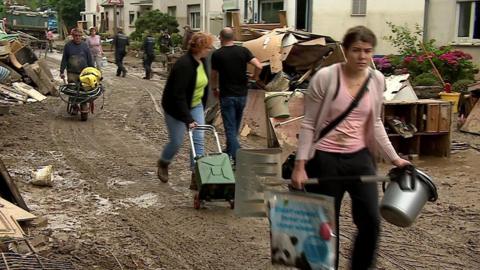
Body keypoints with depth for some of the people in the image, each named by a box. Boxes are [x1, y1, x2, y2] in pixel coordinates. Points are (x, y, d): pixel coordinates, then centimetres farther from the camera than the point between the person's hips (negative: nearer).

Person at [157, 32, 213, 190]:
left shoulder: (202, 62, -3)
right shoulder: (184, 65, -28)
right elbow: (178, 95, -31)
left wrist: (202, 106, 16)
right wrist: (188, 119, -33)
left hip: (195, 106, 7)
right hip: (176, 108, -7)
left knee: (199, 140, -1)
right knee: (177, 141, 4)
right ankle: (163, 164, 35)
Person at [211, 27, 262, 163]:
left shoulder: (217, 54, -8)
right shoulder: (243, 51, -2)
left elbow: (214, 75, 2)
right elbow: (259, 66, -12)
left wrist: (215, 89, 21)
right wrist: (255, 76, 10)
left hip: (227, 96, -4)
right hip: (242, 94, 4)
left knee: (230, 128, -1)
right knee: (235, 127, 19)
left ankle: (237, 158, -13)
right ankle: (230, 152, 35)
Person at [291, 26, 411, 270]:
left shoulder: (377, 79, 1)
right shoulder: (325, 77, -13)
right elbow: (308, 124, -9)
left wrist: (393, 158, 12)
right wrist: (300, 165, -12)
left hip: (360, 159, 4)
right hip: (325, 159, -4)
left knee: (371, 222, 4)